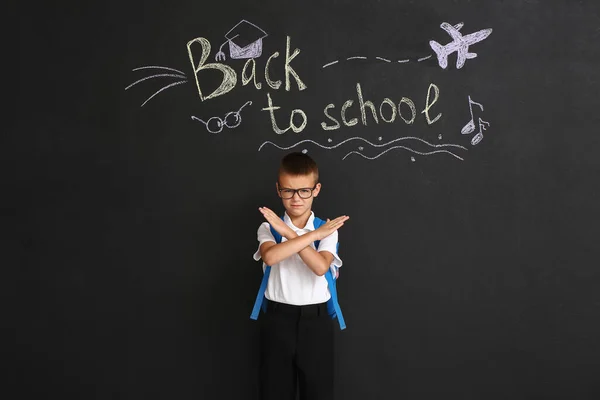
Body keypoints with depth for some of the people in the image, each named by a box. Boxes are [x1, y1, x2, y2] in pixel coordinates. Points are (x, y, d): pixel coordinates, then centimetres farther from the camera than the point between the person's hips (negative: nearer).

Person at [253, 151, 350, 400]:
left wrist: (289, 233, -19)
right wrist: (314, 235, -20)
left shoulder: (327, 230, -2)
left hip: (315, 320, 0)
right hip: (278, 319, 0)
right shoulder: (269, 227, -1)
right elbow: (270, 257, -24)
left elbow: (320, 267, -20)